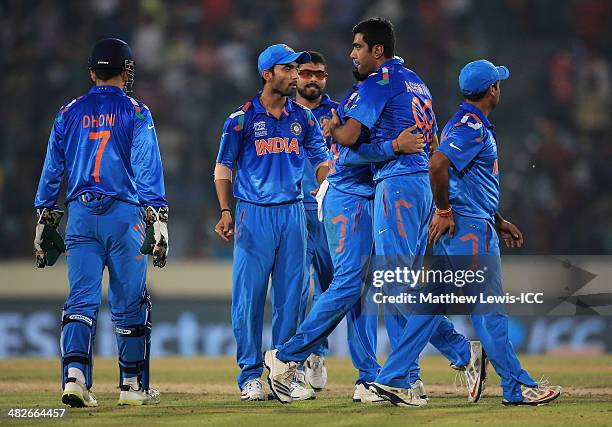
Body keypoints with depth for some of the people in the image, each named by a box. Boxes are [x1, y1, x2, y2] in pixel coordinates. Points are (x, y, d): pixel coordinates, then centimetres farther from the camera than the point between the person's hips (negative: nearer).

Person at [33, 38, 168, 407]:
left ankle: (75, 377, -20)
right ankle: (134, 386, 13)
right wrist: (158, 221, -8)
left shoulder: (69, 113, 11)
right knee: (130, 303, 6)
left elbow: (52, 171, 11)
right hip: (124, 214, -3)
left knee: (81, 300, -1)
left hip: (80, 215, 3)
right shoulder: (136, 113, 1)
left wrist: (46, 219, 17)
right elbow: (148, 169, -6)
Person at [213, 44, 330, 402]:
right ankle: (251, 376, 4)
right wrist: (226, 211, -8)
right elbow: (223, 167, 3)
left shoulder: (303, 117, 9)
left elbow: (322, 162, 9)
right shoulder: (243, 117, -1)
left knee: (291, 297, 4)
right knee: (249, 296, -4)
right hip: (254, 214, -3)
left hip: (293, 212, 4)